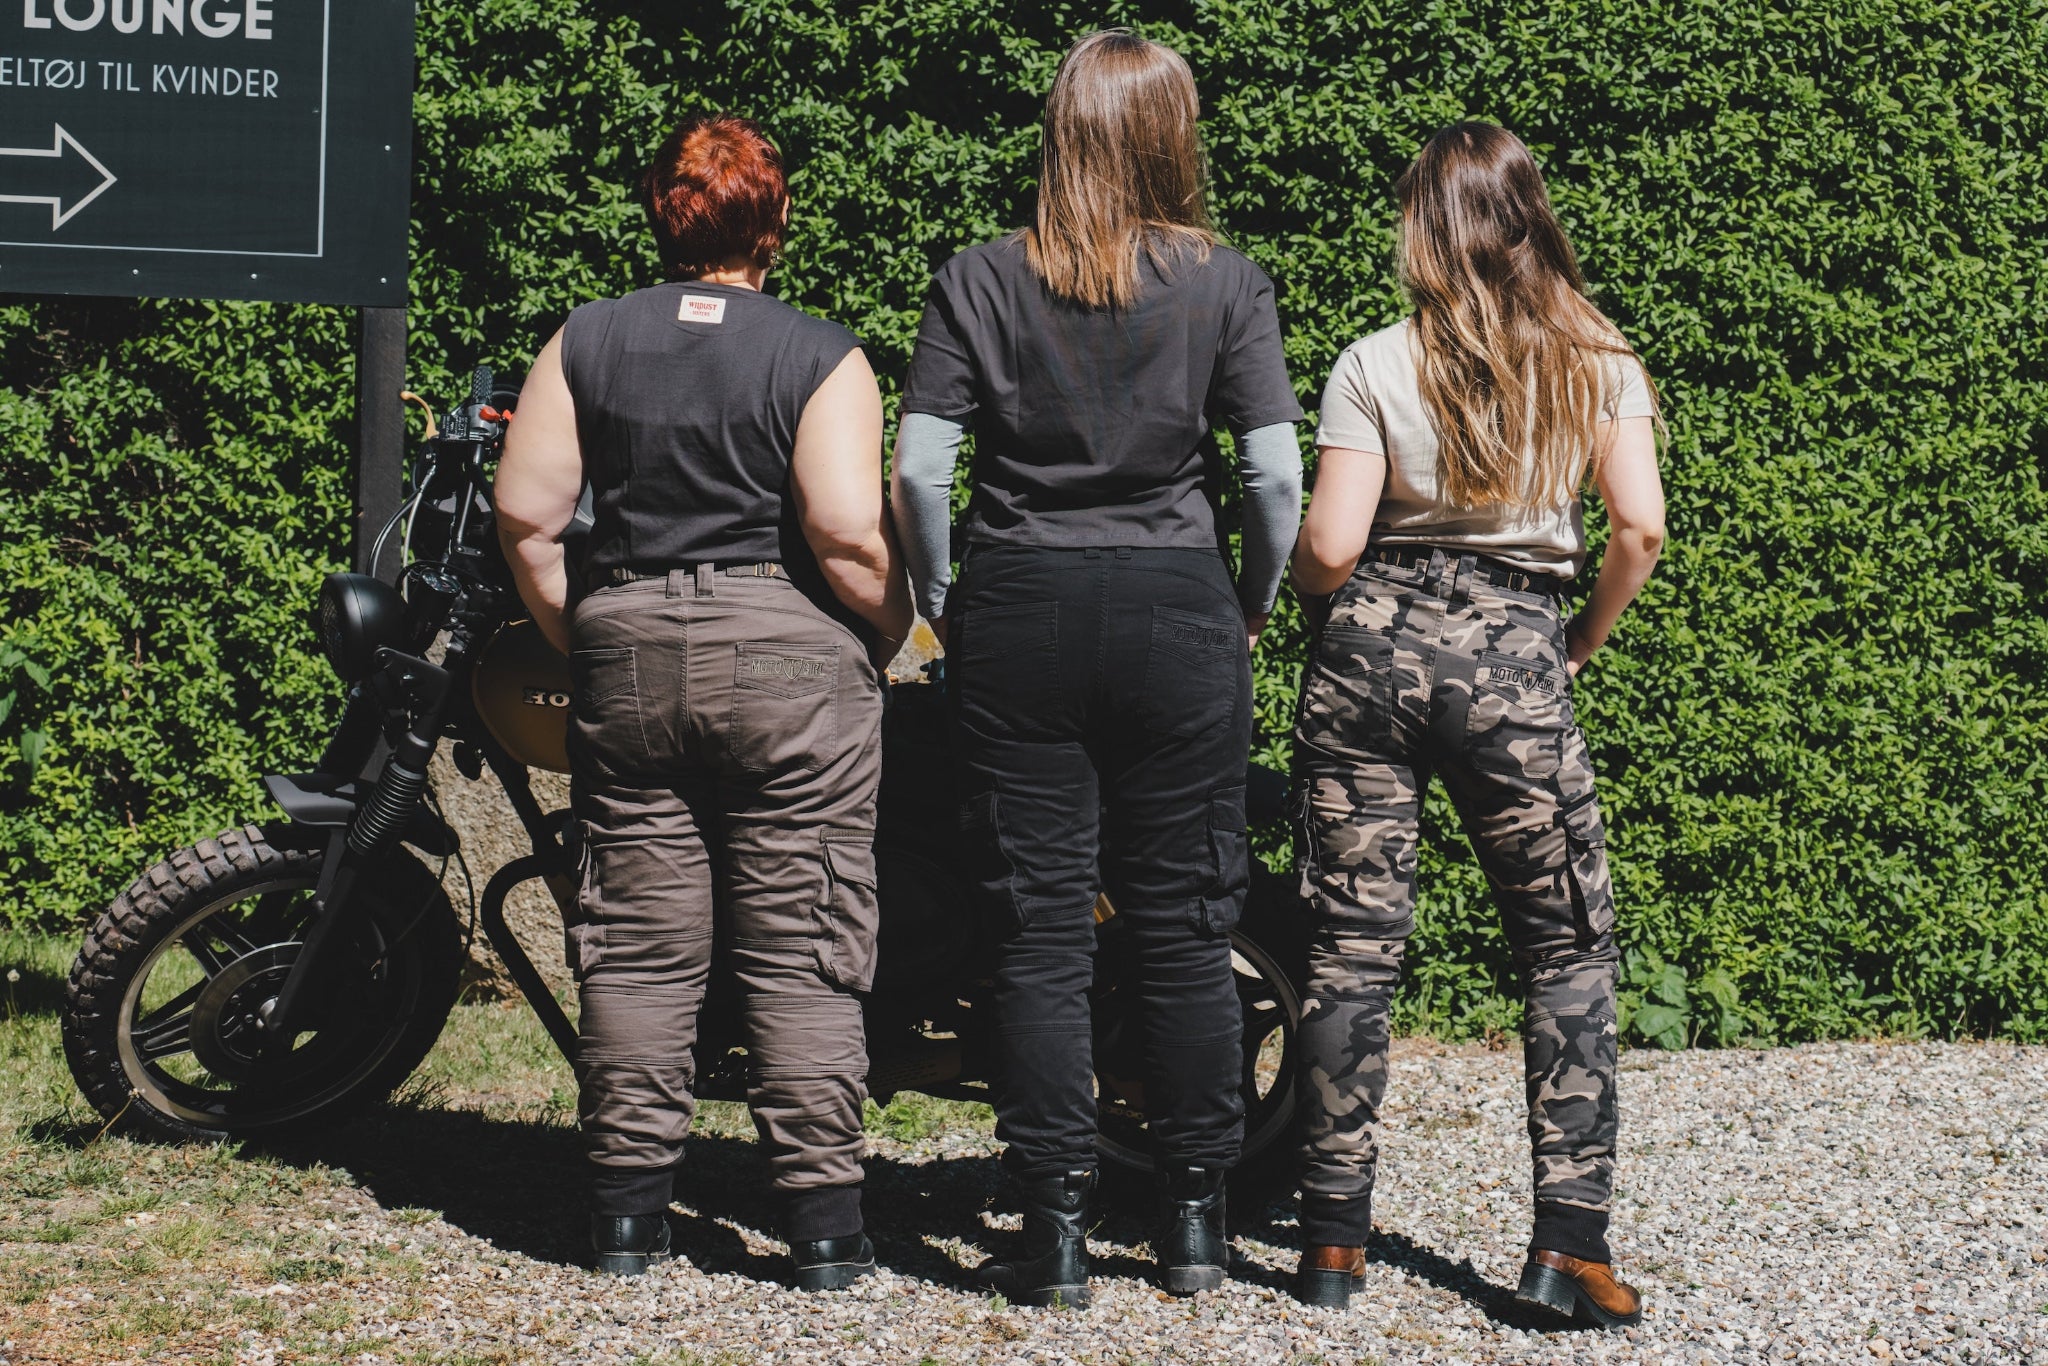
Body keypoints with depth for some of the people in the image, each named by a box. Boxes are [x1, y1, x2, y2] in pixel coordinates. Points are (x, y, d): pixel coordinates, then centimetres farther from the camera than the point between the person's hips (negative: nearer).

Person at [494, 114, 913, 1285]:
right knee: (799, 947, 1)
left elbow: (526, 512, 2)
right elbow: (847, 533, -14)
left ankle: (630, 1210, 13)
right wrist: (892, 635, 2)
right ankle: (823, 1219, 3)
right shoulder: (820, 355, -5)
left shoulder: (586, 341, 6)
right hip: (789, 659, -3)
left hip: (627, 652, 3)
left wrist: (576, 639, 14)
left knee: (639, 942, 9)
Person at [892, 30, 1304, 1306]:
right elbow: (1277, 472, -5)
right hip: (1177, 612, 0)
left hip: (1019, 613, 0)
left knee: (1039, 928, 5)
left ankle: (1057, 1229, 6)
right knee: (1185, 925, 8)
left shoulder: (981, 281, 0)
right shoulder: (1225, 282, -1)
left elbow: (919, 467, -5)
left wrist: (943, 604, 7)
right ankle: (1195, 1219, 15)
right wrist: (1256, 605, 8)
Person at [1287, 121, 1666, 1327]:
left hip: (1371, 647, 1)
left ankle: (1336, 1237, 9)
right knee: (1569, 947, 8)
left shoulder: (1377, 365, 0)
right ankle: (1571, 1239, 2)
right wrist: (1584, 640, 10)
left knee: (1353, 944, 5)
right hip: (1513, 660, 0)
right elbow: (1640, 527, -6)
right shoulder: (1594, 361, 3)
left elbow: (1329, 550, -6)